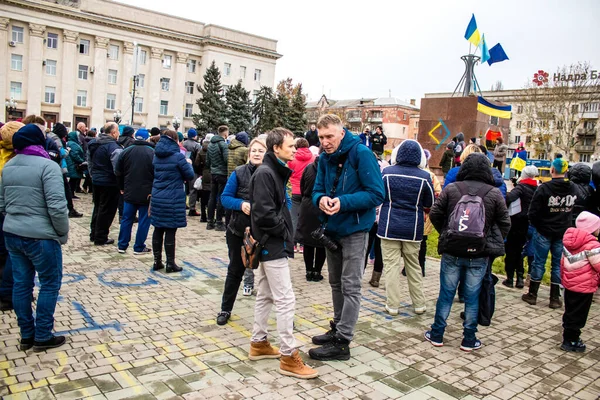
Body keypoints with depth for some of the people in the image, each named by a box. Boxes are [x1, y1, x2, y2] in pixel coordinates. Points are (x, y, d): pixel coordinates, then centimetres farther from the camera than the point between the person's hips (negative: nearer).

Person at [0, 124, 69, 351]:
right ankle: (42, 337, 14)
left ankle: (26, 335, 24)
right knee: (50, 284, 7)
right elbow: (57, 206, -20)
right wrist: (63, 233, -8)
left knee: (21, 284, 14)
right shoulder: (47, 166, -15)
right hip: (40, 236, -7)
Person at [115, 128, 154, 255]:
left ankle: (122, 245, 19)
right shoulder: (152, 152, -10)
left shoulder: (126, 151, 3)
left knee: (127, 219, 13)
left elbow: (118, 172, 7)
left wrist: (122, 187, 18)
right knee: (144, 220, 5)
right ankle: (139, 247, 9)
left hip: (129, 192, 4)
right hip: (147, 193, -4)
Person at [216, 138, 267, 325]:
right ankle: (225, 309, 32)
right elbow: (225, 197, -3)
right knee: (235, 270, 16)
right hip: (238, 232, 2)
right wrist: (241, 204, -22)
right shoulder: (239, 173, -4)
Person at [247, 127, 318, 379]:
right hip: (272, 244, -10)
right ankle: (289, 357, 2)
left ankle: (258, 344, 29)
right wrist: (284, 232, -13)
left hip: (270, 243, 10)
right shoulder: (265, 173, -17)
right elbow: (264, 213, -25)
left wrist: (284, 231, 5)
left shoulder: (275, 171, 13)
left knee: (265, 296, 17)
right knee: (285, 300, -6)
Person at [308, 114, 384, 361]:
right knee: (336, 283, 18)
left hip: (354, 230, -7)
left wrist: (343, 202, -30)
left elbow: (376, 194, -20)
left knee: (350, 287, 1)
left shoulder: (361, 154, -17)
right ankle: (338, 328, 34)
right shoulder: (325, 158, 2)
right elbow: (317, 190, 4)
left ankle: (342, 342, 10)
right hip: (331, 228, 7)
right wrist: (321, 199, -20)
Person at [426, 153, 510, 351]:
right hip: (479, 255, 0)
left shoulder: (451, 189, -3)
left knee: (446, 294, 10)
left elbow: (434, 214, -1)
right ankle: (469, 340, 20)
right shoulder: (494, 193, -3)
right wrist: (493, 243, 11)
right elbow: (505, 223, 1)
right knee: (472, 297, 10)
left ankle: (437, 335, 20)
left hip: (451, 252, 0)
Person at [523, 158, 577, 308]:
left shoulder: (544, 188, -17)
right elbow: (574, 210, 8)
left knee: (539, 262, 6)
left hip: (544, 232, -4)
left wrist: (537, 225, 3)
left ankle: (532, 295, 15)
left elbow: (533, 212, -14)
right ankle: (555, 298, 16)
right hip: (563, 233, 4)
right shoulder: (573, 189, 0)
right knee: (558, 264, 10)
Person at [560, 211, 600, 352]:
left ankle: (569, 338, 31)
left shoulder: (569, 240, 3)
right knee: (578, 315, 5)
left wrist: (563, 276, 22)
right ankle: (571, 341, 14)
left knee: (570, 312, 19)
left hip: (569, 283, 8)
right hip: (584, 287, -8)